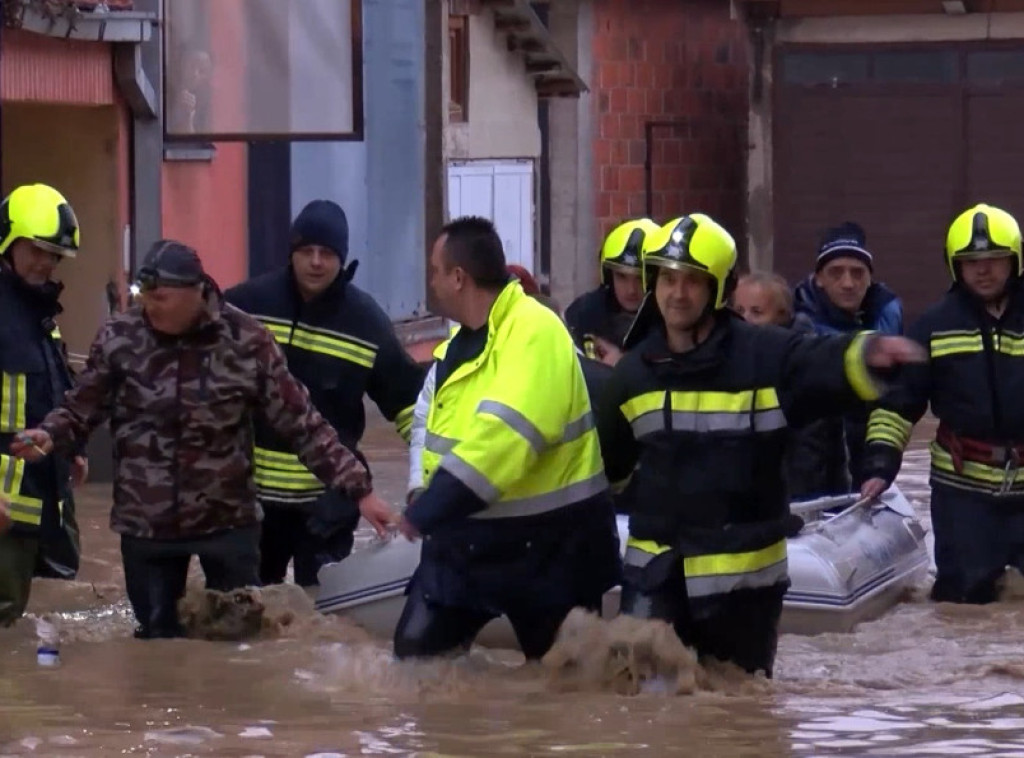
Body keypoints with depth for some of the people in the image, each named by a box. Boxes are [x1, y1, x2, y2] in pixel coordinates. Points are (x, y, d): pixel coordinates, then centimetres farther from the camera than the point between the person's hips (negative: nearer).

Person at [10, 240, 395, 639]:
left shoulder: (246, 341, -10)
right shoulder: (119, 336, -7)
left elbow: (302, 424, -6)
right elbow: (81, 410, 2)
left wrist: (359, 489, -9)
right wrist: (49, 436, -20)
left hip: (228, 521, -1)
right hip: (146, 525, 1)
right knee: (158, 640, 11)